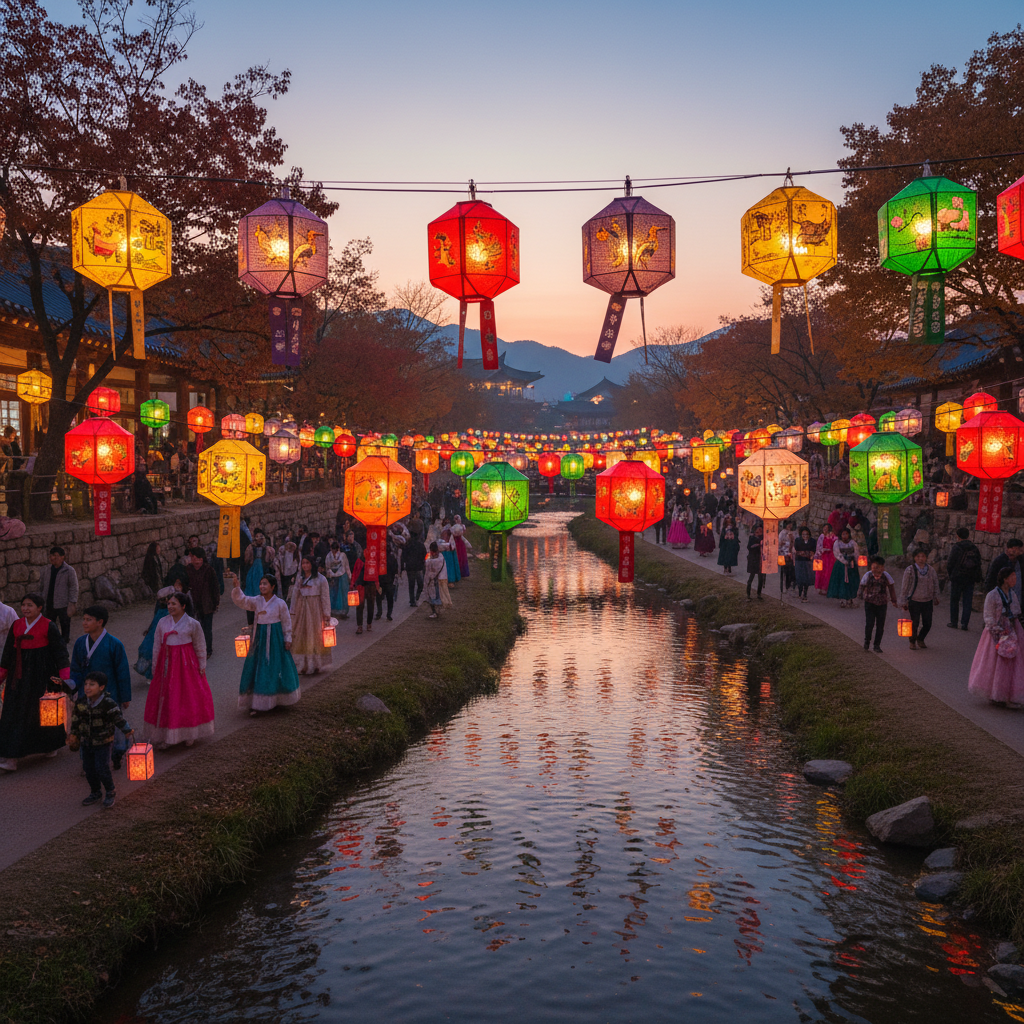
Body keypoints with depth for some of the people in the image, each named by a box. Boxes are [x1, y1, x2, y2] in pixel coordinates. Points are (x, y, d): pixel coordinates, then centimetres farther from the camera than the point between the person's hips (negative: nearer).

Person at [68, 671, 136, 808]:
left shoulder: (108, 703, -19)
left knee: (102, 768, -8)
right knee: (89, 769, 11)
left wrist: (128, 731, -24)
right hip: (86, 742, 5)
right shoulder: (81, 702, -4)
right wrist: (73, 735, 16)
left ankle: (110, 793, 12)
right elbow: (76, 719, 10)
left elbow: (119, 718, -18)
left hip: (103, 743, -5)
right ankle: (95, 793, 29)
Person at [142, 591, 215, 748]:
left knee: (188, 697, 4)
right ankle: (166, 737, 12)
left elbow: (200, 647, 0)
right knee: (165, 698, 3)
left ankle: (189, 734, 20)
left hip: (185, 663, -3)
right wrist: (155, 666, 10)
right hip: (167, 663, 3)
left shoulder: (192, 624, -6)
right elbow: (157, 646, 10)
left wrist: (202, 666, -1)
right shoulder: (162, 622, 3)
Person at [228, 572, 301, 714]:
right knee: (257, 669, 2)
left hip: (275, 638, -3)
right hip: (259, 637, 3)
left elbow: (286, 622, 0)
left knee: (276, 668, 4)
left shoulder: (280, 603, -6)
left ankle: (278, 700, 18)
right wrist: (236, 587, -27)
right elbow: (241, 600, -11)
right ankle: (255, 704, 8)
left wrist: (288, 639, 0)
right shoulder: (256, 601, 1)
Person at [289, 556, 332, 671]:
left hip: (315, 610, -5)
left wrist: (326, 614, -10)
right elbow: (295, 595, 13)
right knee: (300, 637, 3)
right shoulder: (300, 579, 10)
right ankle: (302, 665, 10)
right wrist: (293, 613, 8)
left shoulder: (320, 579, -5)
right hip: (301, 610, 5)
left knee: (314, 637, -1)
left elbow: (325, 597, -6)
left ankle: (314, 665, 8)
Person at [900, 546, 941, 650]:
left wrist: (935, 597, 14)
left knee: (927, 623, 5)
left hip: (927, 601, 3)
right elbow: (905, 587, -4)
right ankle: (912, 642, 23)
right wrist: (904, 602, -2)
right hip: (914, 601, -3)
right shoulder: (910, 570, -8)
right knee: (914, 623, 1)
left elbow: (935, 584, 16)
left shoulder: (931, 570, 3)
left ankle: (920, 639, 31)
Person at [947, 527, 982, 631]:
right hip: (970, 579, 3)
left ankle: (953, 622, 12)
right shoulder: (975, 548, 4)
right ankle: (964, 623, 4)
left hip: (957, 578, -3)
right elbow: (978, 564, 8)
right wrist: (977, 578, 15)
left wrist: (949, 574, 7)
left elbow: (950, 563, -9)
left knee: (954, 601, 8)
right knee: (967, 602, 6)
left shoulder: (956, 547, -9)